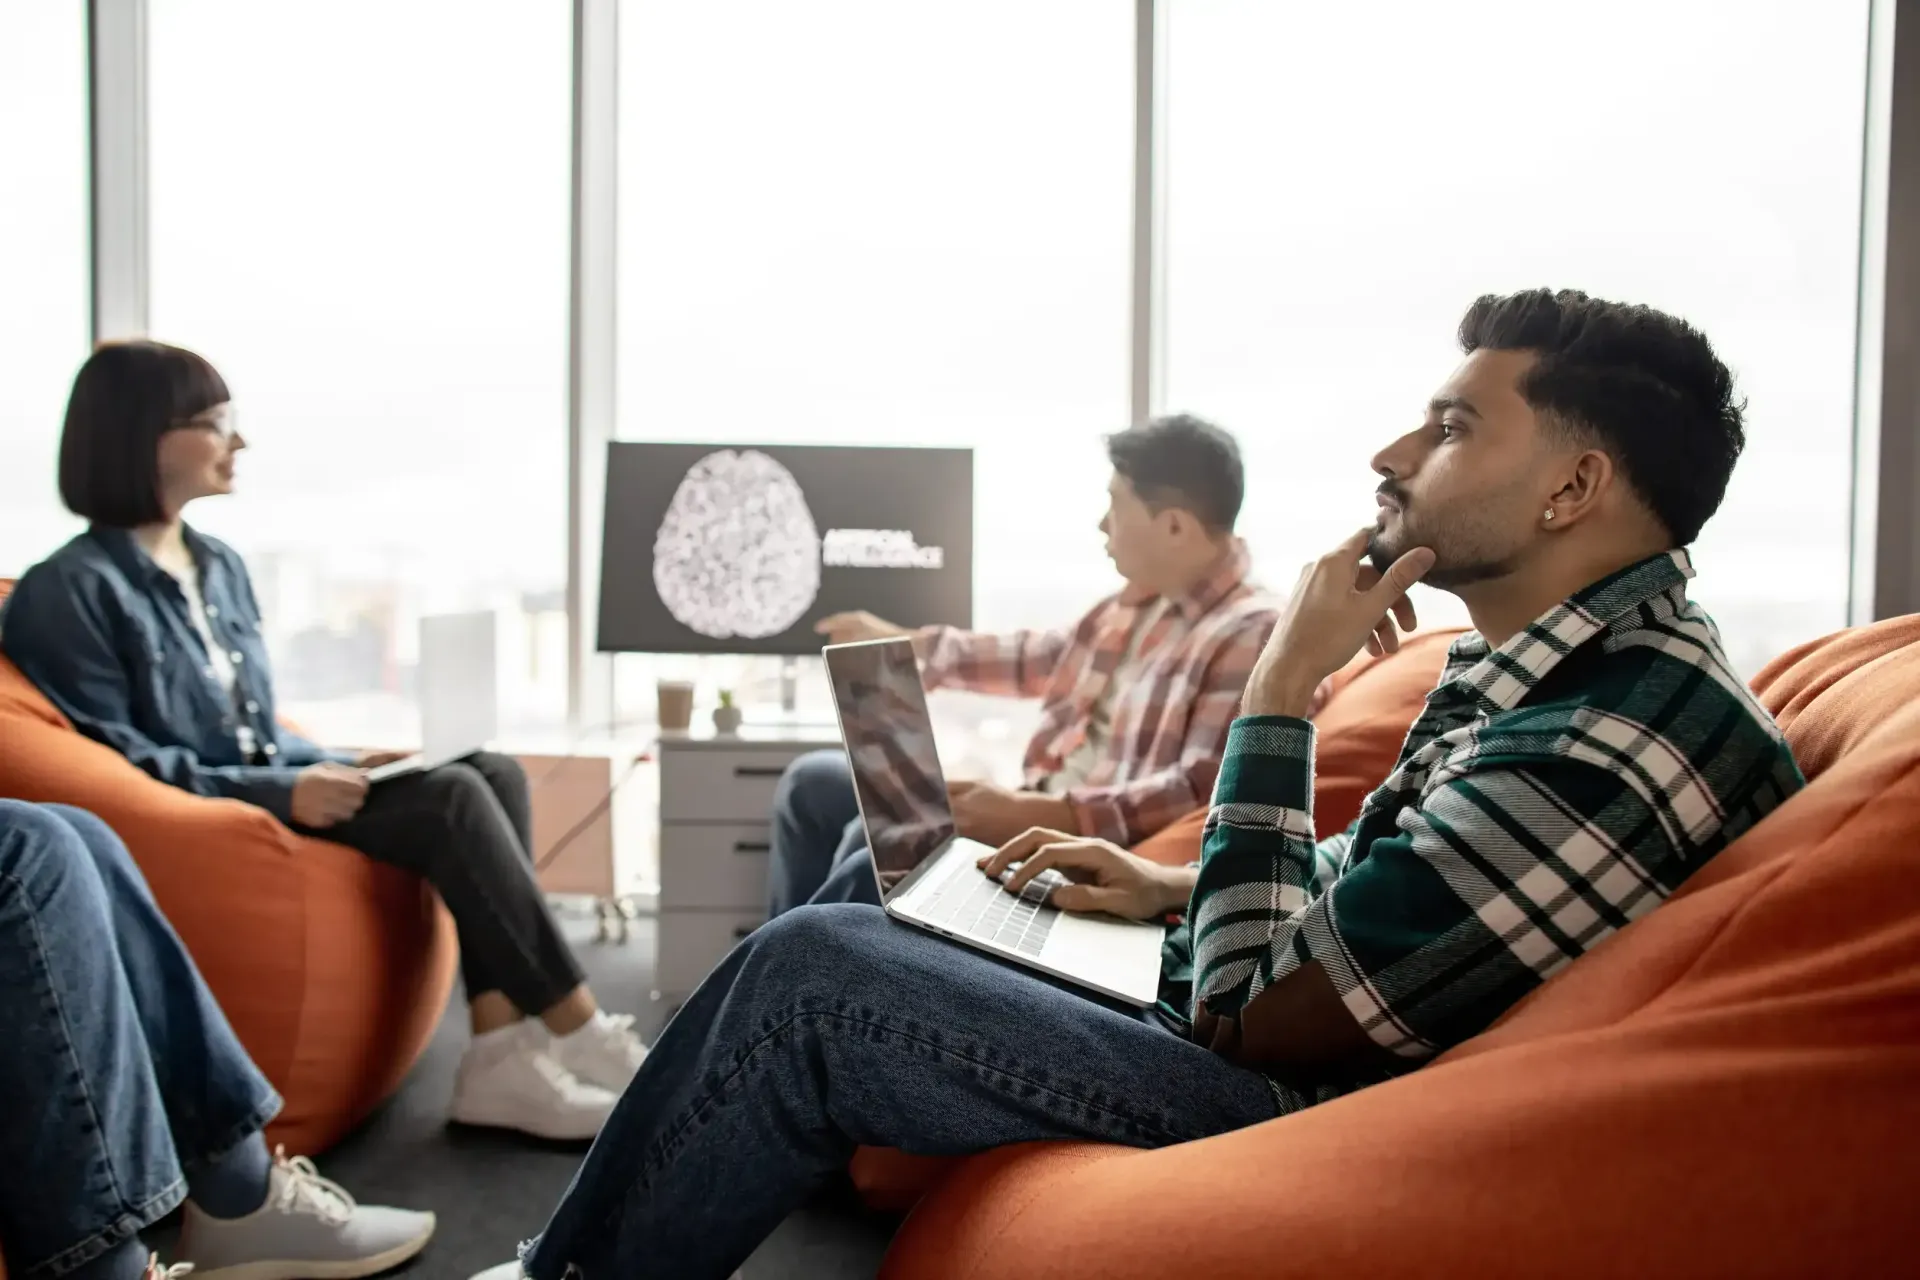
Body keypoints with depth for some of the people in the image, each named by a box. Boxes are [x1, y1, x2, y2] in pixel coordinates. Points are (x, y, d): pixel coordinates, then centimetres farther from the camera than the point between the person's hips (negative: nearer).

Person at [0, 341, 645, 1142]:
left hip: (268, 793, 8)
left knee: (493, 775, -14)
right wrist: (280, 793, -22)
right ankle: (584, 1038, -18)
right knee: (452, 801, -25)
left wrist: (336, 766, 1)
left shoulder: (221, 567, 16)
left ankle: (502, 1060, -21)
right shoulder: (70, 589, -10)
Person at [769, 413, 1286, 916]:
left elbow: (1200, 791, -25)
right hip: (1036, 812, 10)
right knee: (815, 780, 9)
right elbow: (1035, 659, 28)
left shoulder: (1251, 633, -15)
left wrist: (1038, 815, -32)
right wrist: (902, 644, 34)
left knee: (880, 856, -28)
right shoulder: (1139, 603, 14)